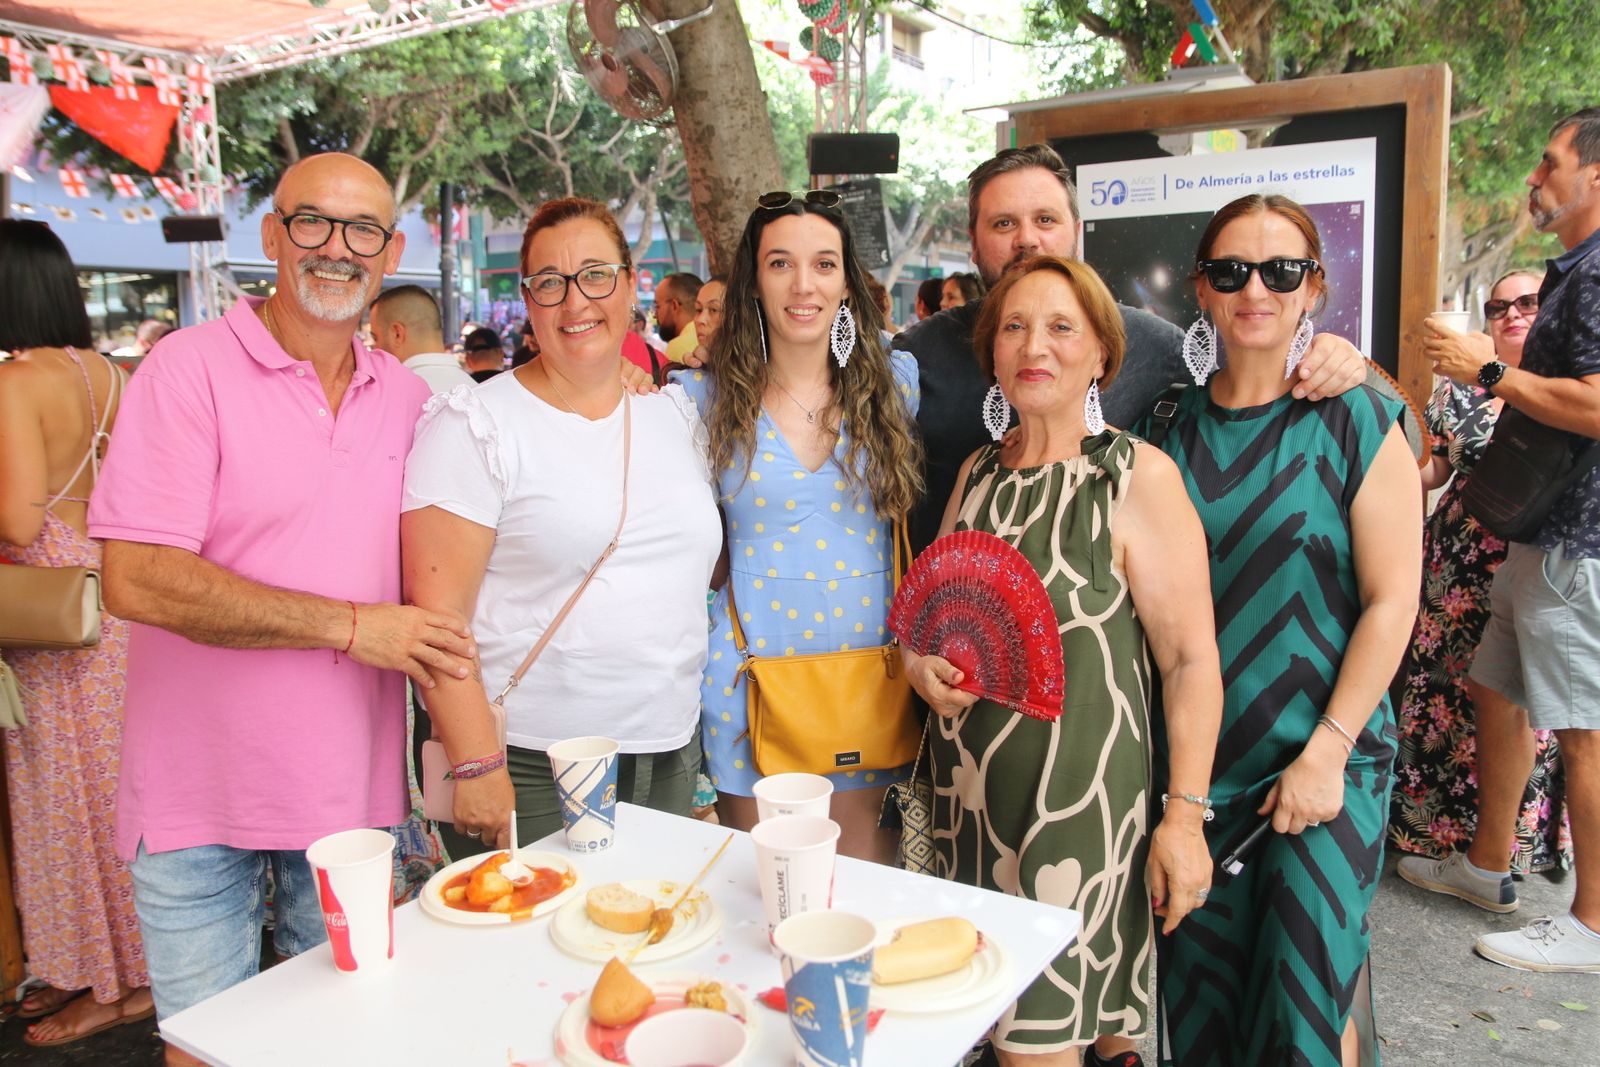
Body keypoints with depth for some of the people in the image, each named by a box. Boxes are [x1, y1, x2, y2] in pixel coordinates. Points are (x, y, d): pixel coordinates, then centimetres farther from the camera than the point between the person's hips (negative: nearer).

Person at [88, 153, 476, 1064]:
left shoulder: (405, 395, 5)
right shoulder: (190, 368, -11)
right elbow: (138, 580, -20)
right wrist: (350, 627, -19)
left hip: (356, 789, 4)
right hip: (203, 794, -4)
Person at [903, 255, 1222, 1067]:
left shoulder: (1139, 477, -10)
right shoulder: (978, 473, 8)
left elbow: (1191, 659, -11)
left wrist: (1186, 815, -14)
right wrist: (918, 661, -2)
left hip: (1077, 789, -5)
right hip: (970, 786, 6)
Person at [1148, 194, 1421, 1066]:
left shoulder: (1356, 423, -4)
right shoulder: (1168, 429, 4)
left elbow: (1391, 601, -8)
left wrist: (1326, 752, -14)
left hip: (1322, 765, -3)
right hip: (1191, 759, 3)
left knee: (1309, 997, 3)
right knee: (1197, 994, 13)